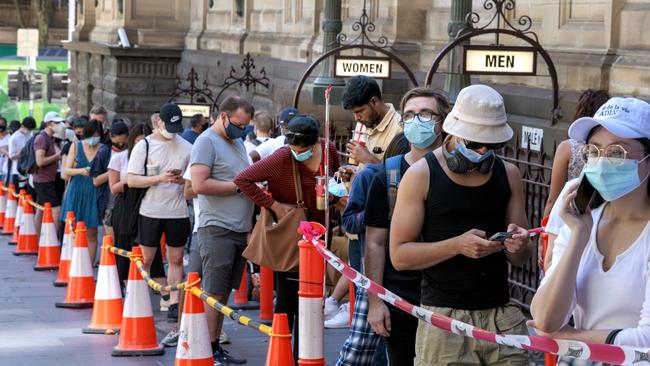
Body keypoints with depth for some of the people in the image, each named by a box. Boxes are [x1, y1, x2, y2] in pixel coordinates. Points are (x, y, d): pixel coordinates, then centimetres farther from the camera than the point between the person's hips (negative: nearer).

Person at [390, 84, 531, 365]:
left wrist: (518, 247, -9)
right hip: (444, 317, -3)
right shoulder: (421, 175, -2)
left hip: (502, 316, 4)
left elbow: (521, 259, 15)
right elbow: (399, 255, -7)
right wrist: (457, 245, -20)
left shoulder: (508, 174, 10)